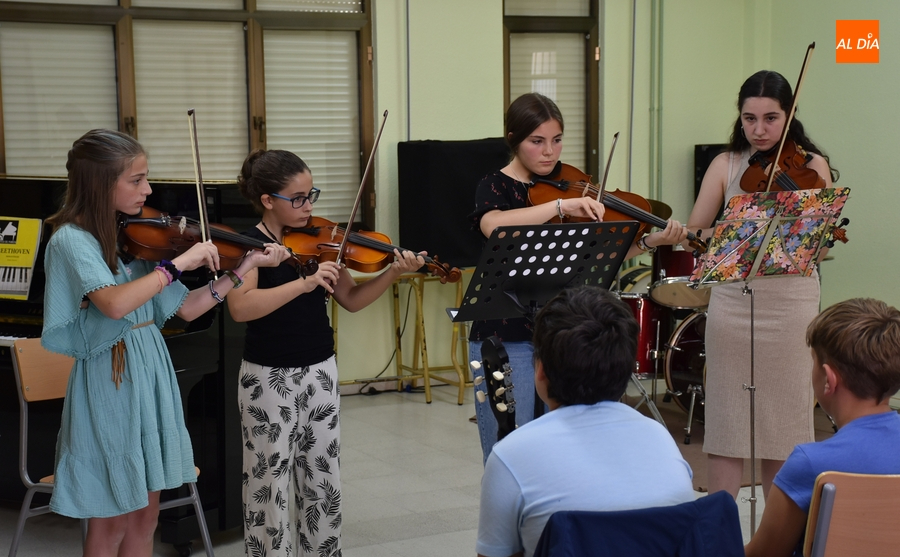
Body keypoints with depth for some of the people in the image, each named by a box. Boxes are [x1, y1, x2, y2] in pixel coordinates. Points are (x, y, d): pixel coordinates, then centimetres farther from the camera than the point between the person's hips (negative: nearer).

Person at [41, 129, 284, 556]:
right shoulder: (71, 240, -15)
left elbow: (187, 308, 9)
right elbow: (115, 304, -34)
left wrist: (245, 267, 3)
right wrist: (179, 262, -25)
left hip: (152, 375, 7)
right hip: (111, 381, -7)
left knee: (145, 517, 14)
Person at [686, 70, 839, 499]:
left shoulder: (810, 166, 3)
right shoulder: (726, 165, 7)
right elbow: (694, 232, 1)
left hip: (790, 302, -1)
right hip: (732, 299, 1)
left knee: (783, 419, 6)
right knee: (726, 417, 3)